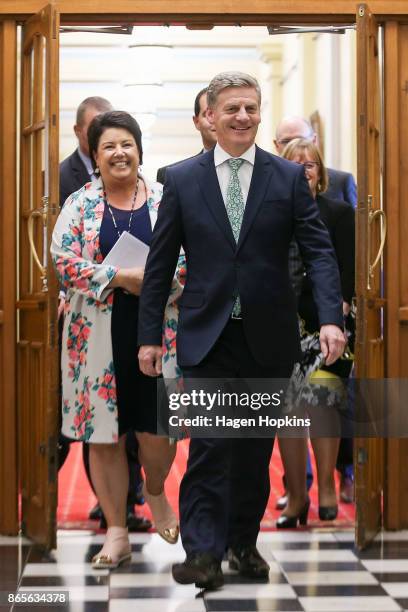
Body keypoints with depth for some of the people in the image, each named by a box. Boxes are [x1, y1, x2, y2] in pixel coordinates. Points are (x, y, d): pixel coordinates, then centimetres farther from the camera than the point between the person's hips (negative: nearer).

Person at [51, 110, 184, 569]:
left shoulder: (166, 200, 5)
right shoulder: (80, 203, 4)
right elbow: (62, 260, -6)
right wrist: (121, 277, -14)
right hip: (98, 335, 0)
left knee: (159, 426, -2)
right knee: (104, 431, 3)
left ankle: (155, 492, 32)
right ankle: (116, 532, 15)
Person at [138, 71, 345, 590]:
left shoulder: (289, 177, 2)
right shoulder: (181, 179, 2)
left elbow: (319, 251, -3)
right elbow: (160, 263, 4)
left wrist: (331, 318, -17)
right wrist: (149, 335, 2)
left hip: (268, 337, 1)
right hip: (207, 335, -1)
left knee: (256, 448, 10)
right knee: (209, 444, -8)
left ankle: (244, 542, 24)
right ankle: (203, 553, -4)